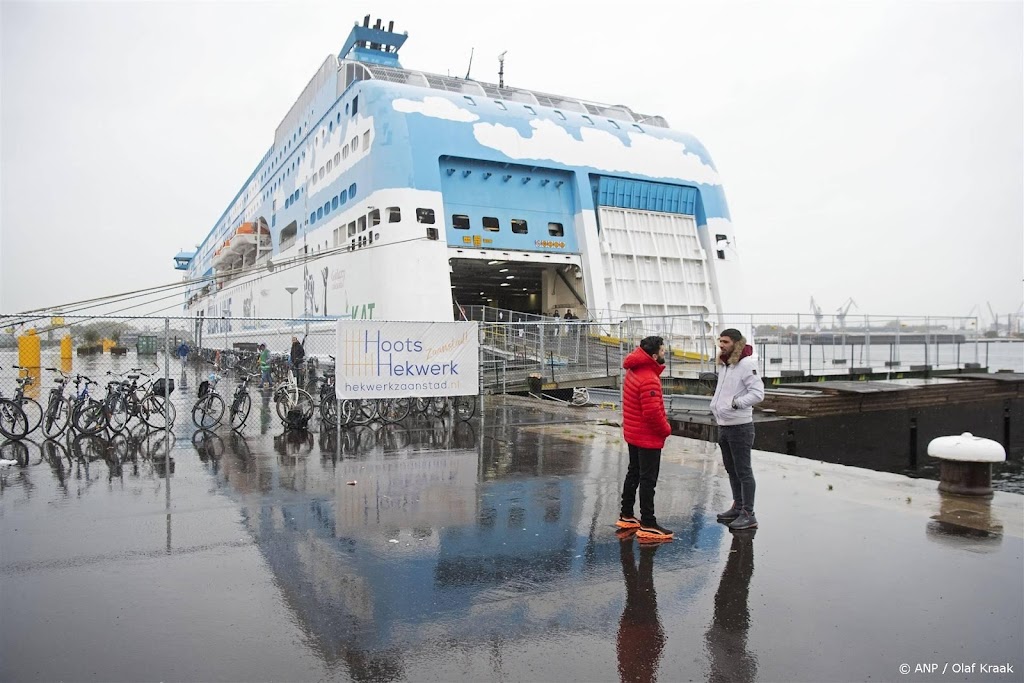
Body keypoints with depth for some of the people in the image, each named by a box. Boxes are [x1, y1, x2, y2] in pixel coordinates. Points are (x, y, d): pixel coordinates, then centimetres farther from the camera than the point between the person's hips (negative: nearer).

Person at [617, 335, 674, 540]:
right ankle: (648, 525, 4)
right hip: (648, 438, -10)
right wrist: (666, 429, -11)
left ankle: (626, 516, 30)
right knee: (648, 480, -2)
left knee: (634, 474, 20)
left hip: (633, 434, 10)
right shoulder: (649, 379, -25)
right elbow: (652, 412, -28)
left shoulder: (634, 370, 3)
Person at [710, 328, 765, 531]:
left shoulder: (746, 364, -16)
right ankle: (738, 507, 31)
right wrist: (715, 405, 12)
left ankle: (748, 515, 6)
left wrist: (736, 402, -28)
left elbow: (758, 393, -23)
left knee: (743, 471, -2)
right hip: (723, 425, 9)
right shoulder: (724, 364, 11)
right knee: (731, 470, 18)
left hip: (739, 427, -9)